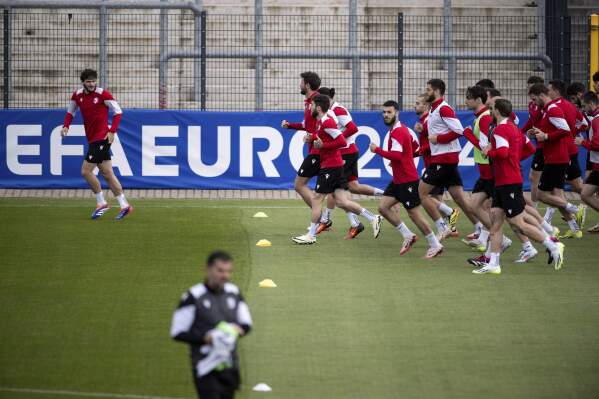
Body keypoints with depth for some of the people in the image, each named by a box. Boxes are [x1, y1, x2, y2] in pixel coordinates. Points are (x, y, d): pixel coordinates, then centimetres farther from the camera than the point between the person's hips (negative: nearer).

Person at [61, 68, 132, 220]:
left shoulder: (102, 94, -11)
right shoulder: (77, 95, 7)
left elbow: (118, 112, -7)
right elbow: (70, 112, 21)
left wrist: (112, 131, -16)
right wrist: (66, 126, 2)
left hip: (102, 138, -7)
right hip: (92, 139, 7)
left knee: (86, 171, -10)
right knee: (107, 174, 8)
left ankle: (101, 203, 2)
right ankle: (124, 205, 12)